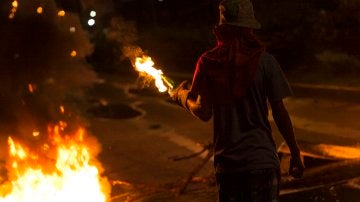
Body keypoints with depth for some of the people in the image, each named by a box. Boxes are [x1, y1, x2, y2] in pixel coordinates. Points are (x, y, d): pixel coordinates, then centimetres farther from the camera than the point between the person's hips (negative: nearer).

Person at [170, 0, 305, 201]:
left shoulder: (208, 62, -2)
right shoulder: (264, 61, -8)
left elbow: (204, 113, 1)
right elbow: (279, 111, -6)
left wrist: (184, 97, 22)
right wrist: (295, 152, 4)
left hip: (226, 160, 2)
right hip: (261, 158, -2)